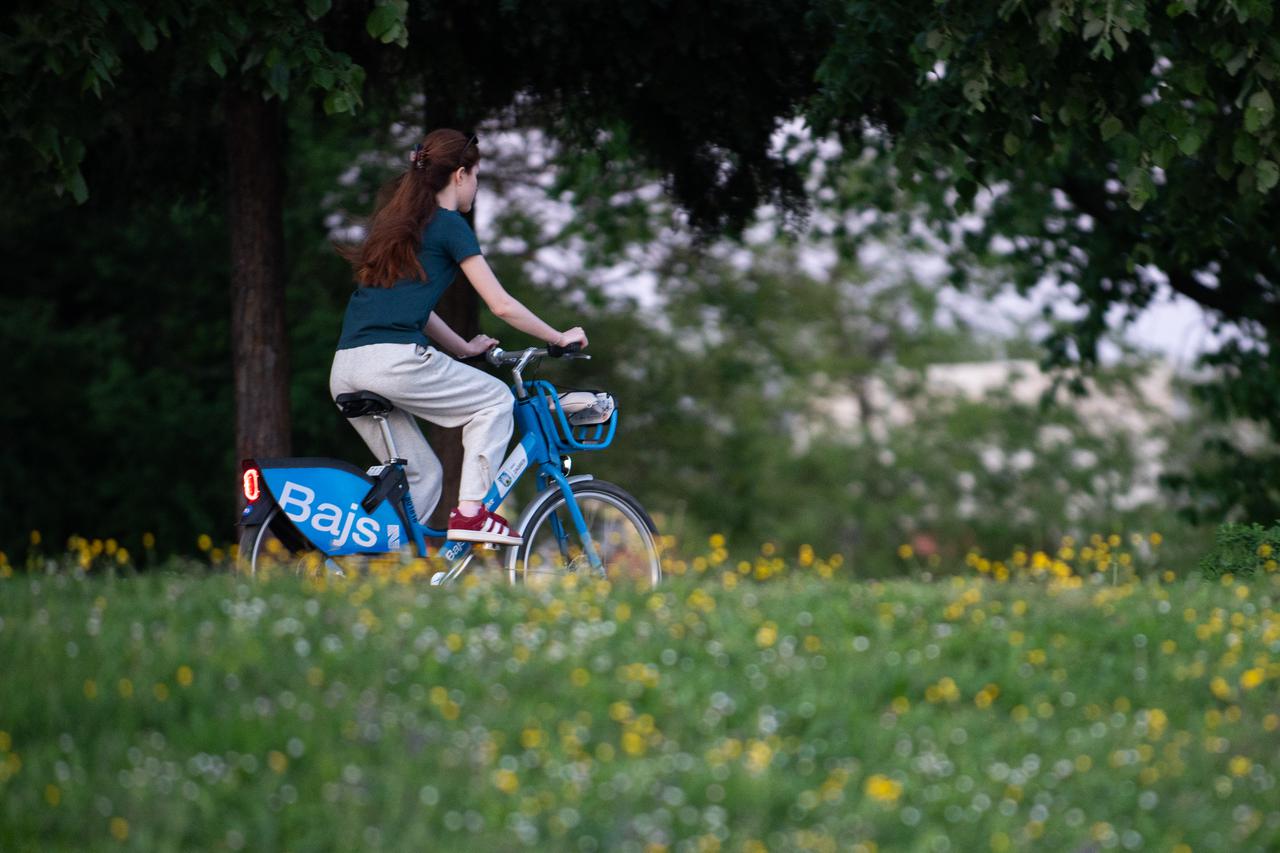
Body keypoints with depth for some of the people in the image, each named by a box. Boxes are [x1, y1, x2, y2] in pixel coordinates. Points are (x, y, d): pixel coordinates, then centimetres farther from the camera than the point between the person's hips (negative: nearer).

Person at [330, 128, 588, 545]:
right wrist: (560, 338, 12)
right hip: (394, 360, -8)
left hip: (344, 372, 8)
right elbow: (501, 305, 1)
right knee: (496, 399, 13)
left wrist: (465, 347, 41)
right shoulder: (449, 224, 2)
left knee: (421, 475, 17)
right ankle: (470, 512, 3)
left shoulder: (397, 223, 25)